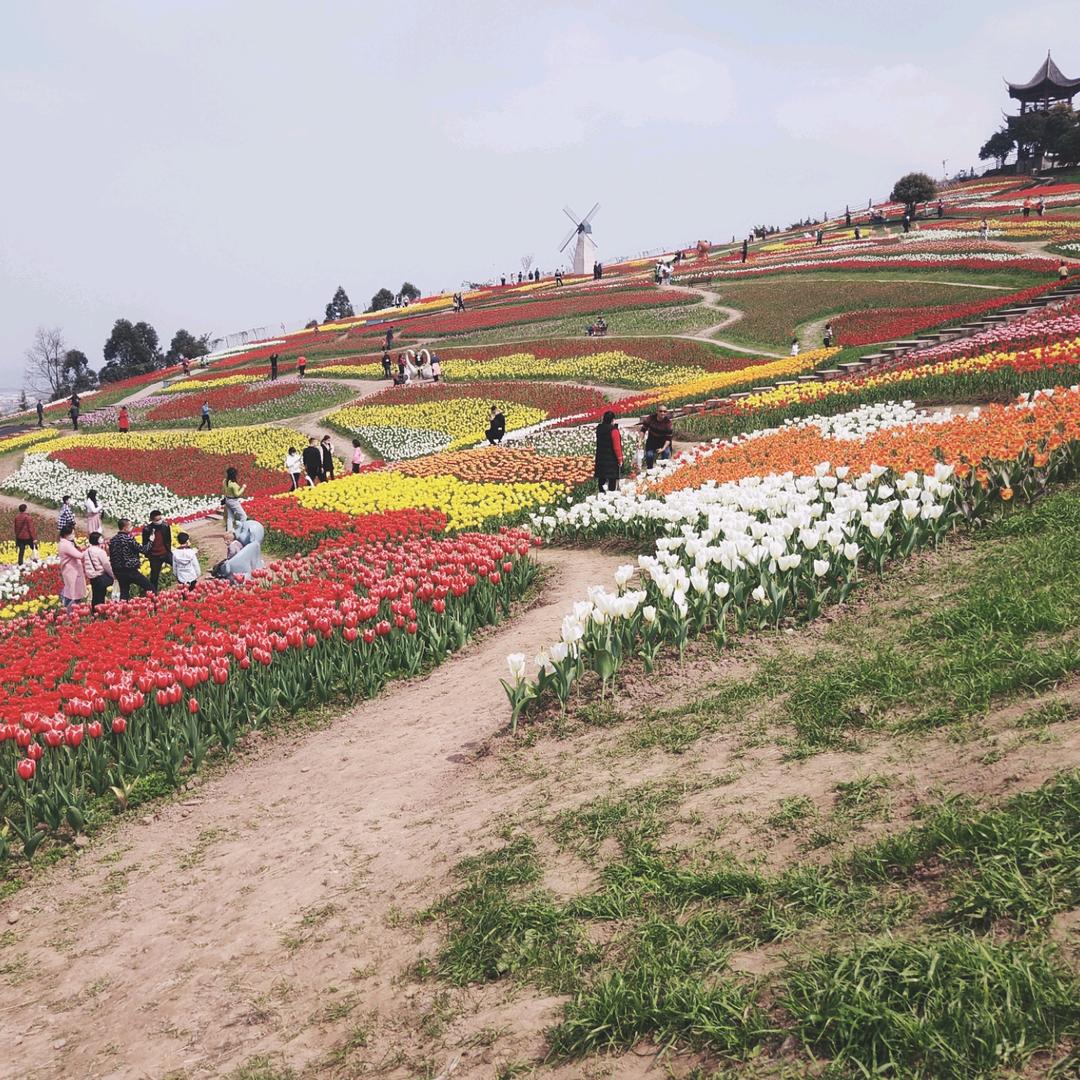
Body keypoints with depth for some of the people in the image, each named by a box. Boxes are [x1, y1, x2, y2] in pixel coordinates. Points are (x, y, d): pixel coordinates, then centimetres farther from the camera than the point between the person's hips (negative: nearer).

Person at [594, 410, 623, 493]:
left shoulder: (599, 428, 1)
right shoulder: (614, 430, -19)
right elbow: (617, 446, -19)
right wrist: (620, 459, -12)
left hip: (600, 457, 6)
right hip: (612, 459, -6)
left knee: (601, 478, 12)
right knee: (612, 477, 0)